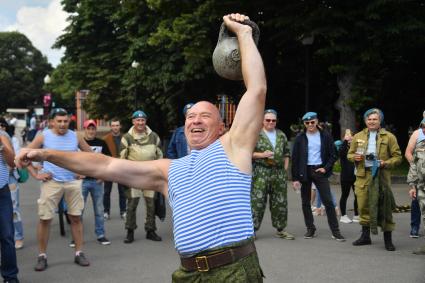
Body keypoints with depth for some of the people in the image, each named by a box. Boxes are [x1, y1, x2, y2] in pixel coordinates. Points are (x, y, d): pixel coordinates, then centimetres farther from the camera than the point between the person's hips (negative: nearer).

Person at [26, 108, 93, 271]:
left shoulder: (75, 137, 4)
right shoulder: (43, 136, -3)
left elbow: (90, 154, 16)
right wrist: (35, 175, -6)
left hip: (73, 182, 2)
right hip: (51, 182, -2)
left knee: (75, 217, 5)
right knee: (45, 219, -1)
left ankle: (79, 253, 14)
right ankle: (42, 256, 10)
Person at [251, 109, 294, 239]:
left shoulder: (281, 135, 14)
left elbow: (286, 153, 19)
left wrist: (285, 169, 10)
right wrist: (261, 155, -16)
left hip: (279, 173, 5)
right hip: (260, 173, -4)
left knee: (280, 202, 9)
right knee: (257, 201, -6)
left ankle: (280, 229, 21)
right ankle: (252, 228, 3)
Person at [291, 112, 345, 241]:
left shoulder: (325, 136, 1)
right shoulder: (300, 138, 1)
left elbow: (333, 155, 6)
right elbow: (295, 158, 0)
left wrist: (326, 168, -9)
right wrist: (295, 178, -5)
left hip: (320, 171, -1)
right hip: (305, 172, 1)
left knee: (328, 201, -5)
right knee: (305, 202, 6)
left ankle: (335, 231, 0)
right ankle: (310, 229, 19)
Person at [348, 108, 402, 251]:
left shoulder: (389, 137, 3)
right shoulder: (358, 136, 12)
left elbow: (398, 157, 2)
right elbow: (349, 154, 18)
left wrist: (386, 163, -15)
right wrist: (355, 157, -5)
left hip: (381, 176, -3)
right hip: (362, 175, 3)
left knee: (384, 207, -1)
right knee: (363, 206, 6)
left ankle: (388, 239, 9)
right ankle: (365, 235, 21)